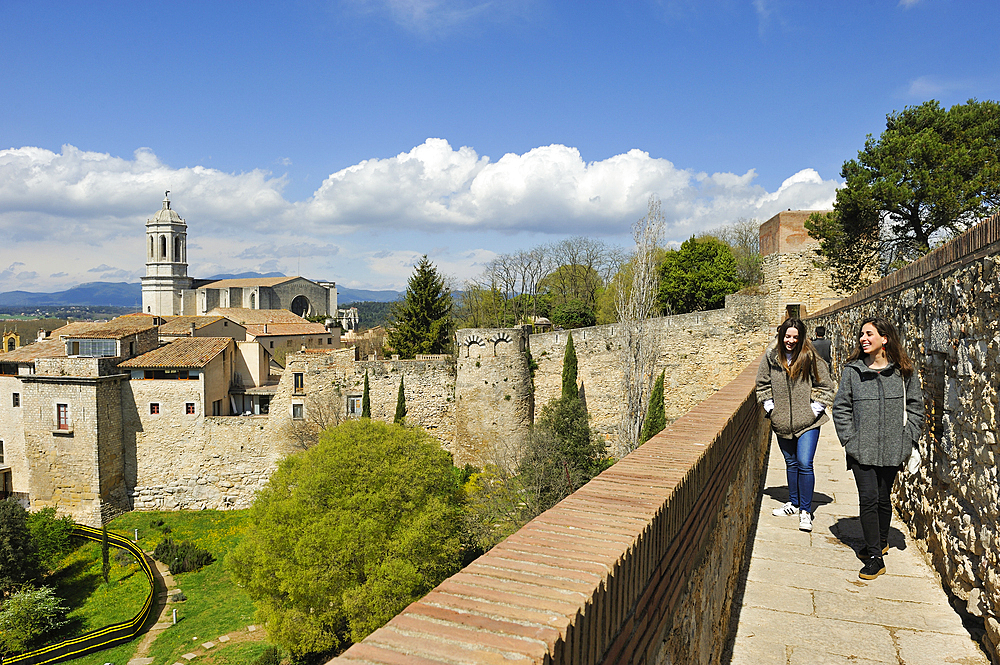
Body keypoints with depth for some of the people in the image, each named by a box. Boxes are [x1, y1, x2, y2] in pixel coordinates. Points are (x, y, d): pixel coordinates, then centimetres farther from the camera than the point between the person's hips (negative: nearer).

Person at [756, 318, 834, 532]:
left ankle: (805, 511, 3)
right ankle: (794, 503, 31)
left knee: (804, 464, -8)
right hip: (782, 422, 3)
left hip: (807, 422, -3)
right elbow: (763, 384, 11)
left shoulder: (810, 358, -9)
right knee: (791, 463, 17)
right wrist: (770, 407, 4)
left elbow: (824, 386, -1)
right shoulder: (771, 356, -1)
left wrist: (814, 409, -6)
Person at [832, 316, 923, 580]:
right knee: (868, 499, -4)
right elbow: (841, 407, 3)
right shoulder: (852, 370, -1)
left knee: (883, 498, 13)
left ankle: (881, 542, 36)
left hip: (892, 449, 1)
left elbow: (915, 406, 7)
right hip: (862, 448, -1)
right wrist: (849, 439, -4)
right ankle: (875, 556, 7)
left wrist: (907, 438, -1)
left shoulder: (904, 371, 0)